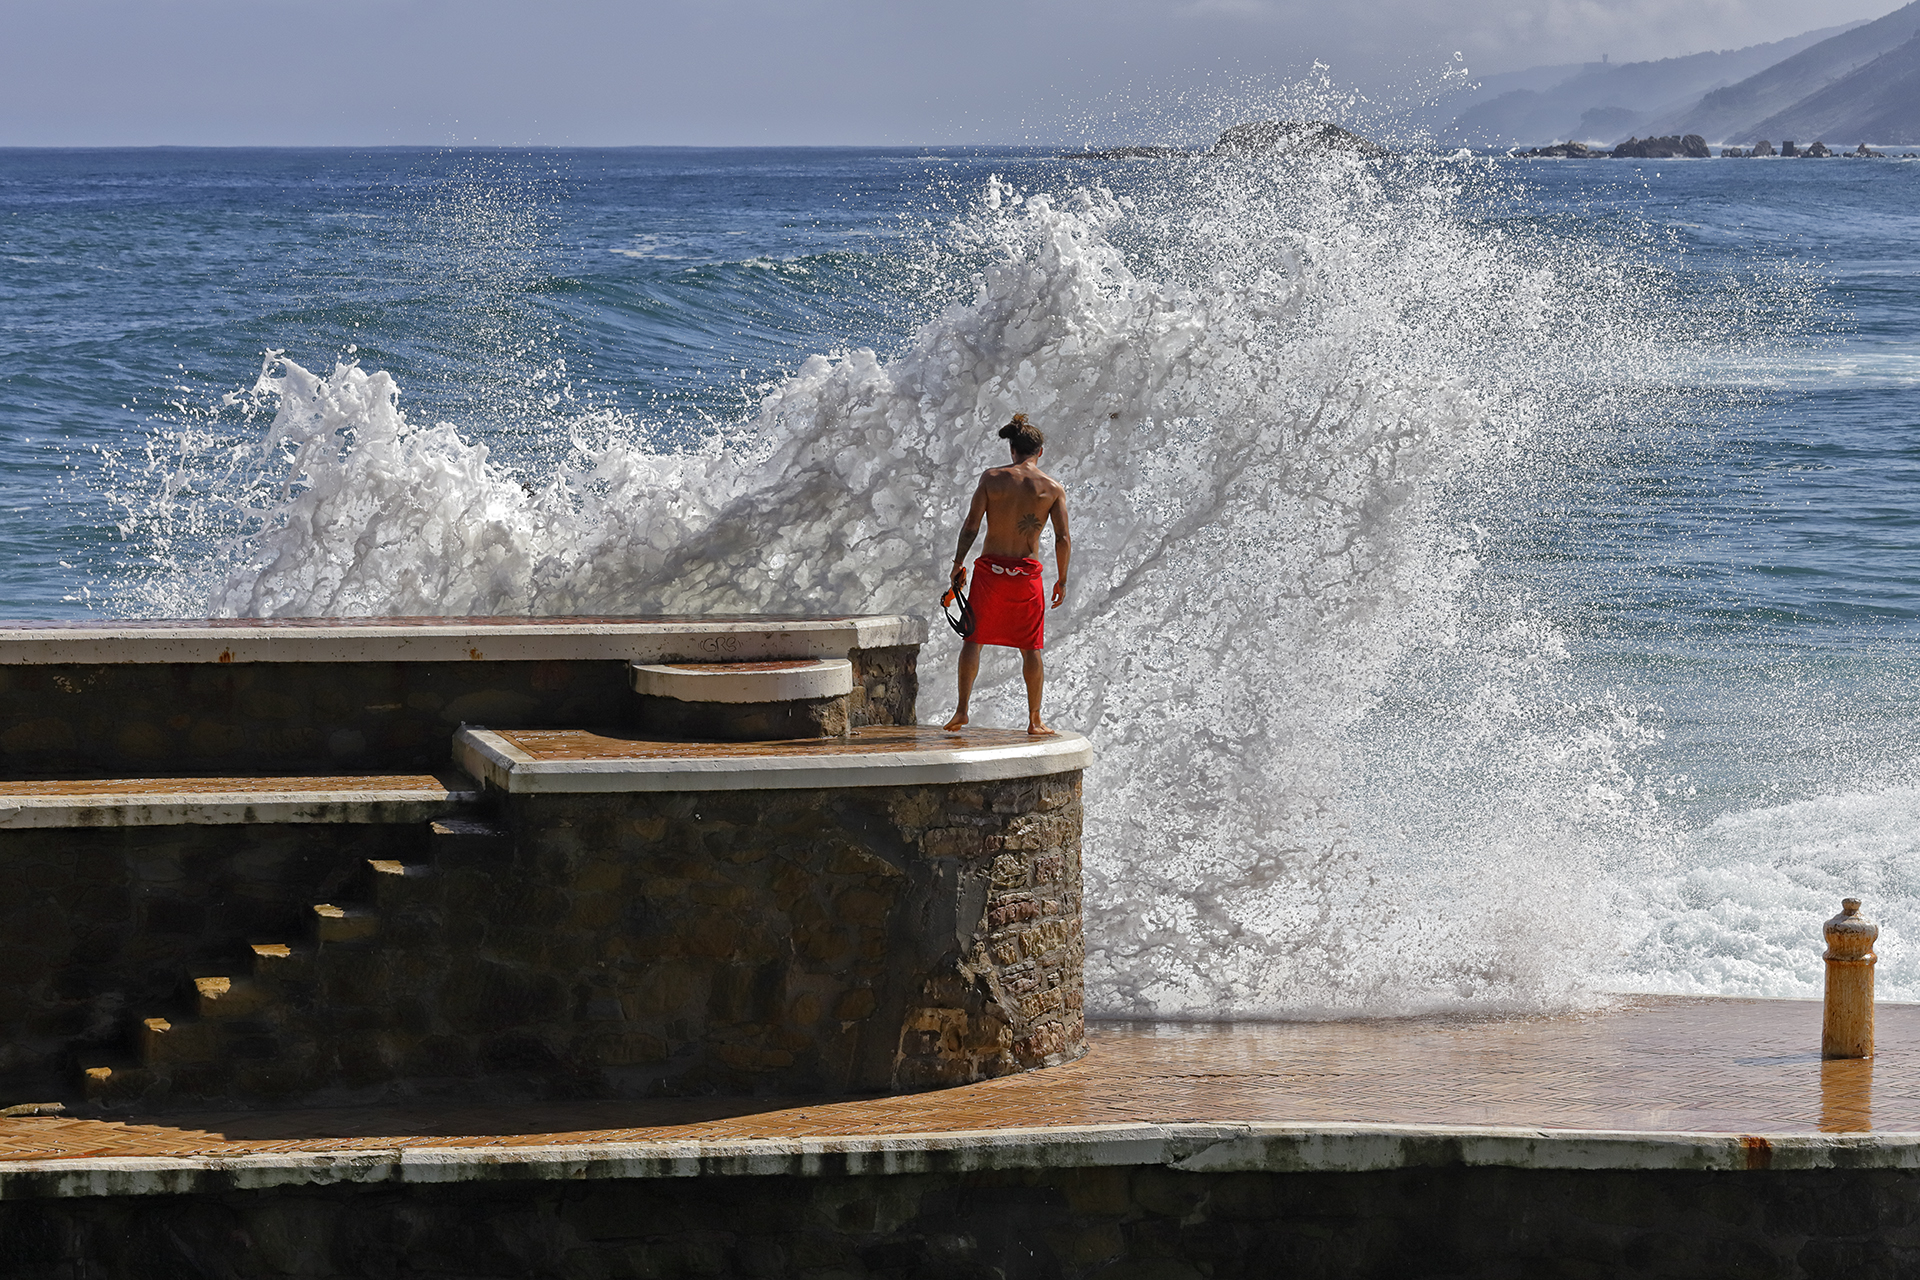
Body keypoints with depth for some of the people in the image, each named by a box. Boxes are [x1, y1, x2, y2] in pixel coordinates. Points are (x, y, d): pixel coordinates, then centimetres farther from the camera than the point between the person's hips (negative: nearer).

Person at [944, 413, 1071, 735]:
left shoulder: (992, 478, -2)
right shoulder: (1053, 488, -1)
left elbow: (970, 526, -5)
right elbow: (1063, 540, -3)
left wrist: (958, 564, 5)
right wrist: (1062, 580, 8)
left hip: (990, 568, 0)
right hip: (1026, 574, 0)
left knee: (973, 639, 10)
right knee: (1031, 649, 10)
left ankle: (962, 709, 1)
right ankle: (1034, 721, 13)